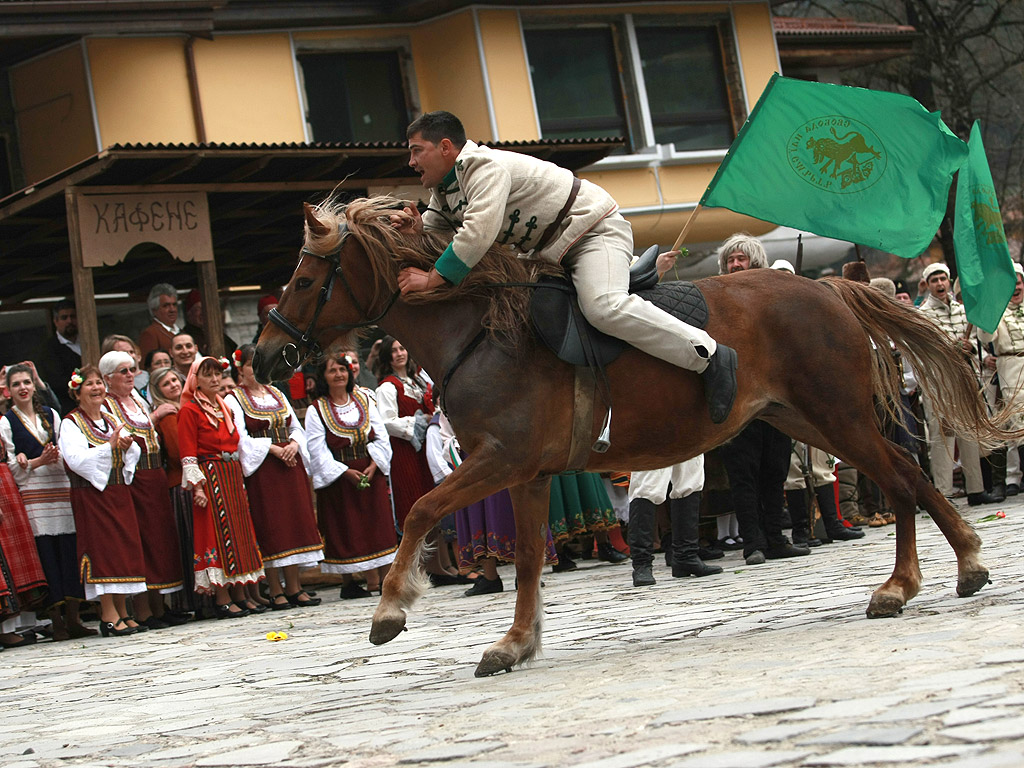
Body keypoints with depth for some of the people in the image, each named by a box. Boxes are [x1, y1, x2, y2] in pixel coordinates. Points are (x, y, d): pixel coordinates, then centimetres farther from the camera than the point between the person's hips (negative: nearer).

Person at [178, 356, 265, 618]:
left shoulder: (223, 407, 16)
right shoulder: (190, 410, -7)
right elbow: (188, 454, -11)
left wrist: (240, 477, 16)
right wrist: (196, 486, -19)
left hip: (232, 476, 8)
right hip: (210, 476, -8)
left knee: (239, 531, 7)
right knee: (218, 532, -8)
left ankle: (239, 594, 12)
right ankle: (222, 599, -5)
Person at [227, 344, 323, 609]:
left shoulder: (277, 394, 16)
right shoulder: (234, 399, -2)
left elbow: (296, 427, 14)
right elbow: (241, 438, -12)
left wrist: (293, 445, -7)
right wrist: (273, 448, -18)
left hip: (289, 464, 6)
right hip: (260, 469, -6)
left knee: (294, 522, 2)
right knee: (269, 527, -6)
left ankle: (294, 587, 6)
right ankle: (276, 591, -2)